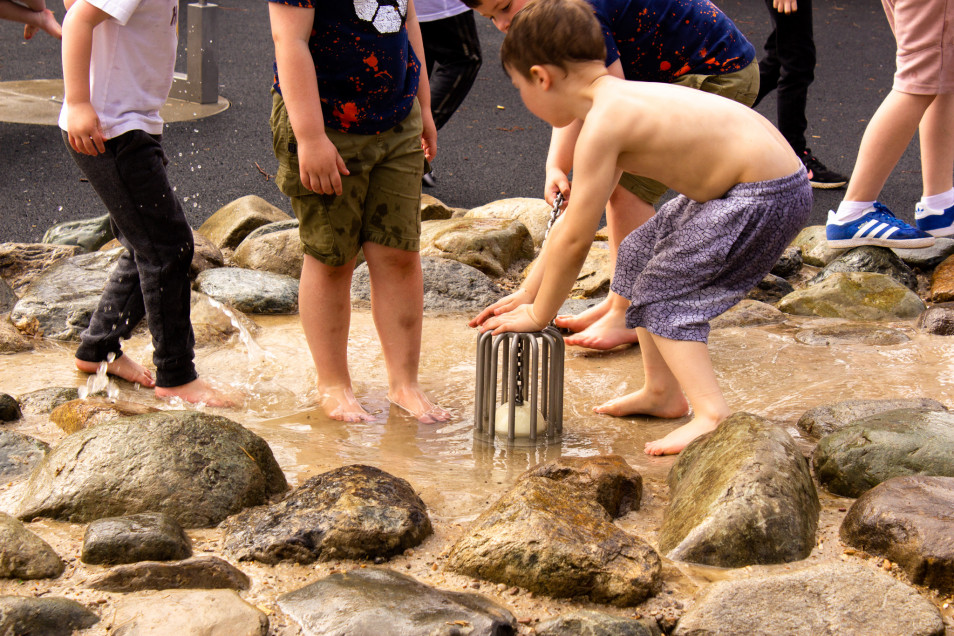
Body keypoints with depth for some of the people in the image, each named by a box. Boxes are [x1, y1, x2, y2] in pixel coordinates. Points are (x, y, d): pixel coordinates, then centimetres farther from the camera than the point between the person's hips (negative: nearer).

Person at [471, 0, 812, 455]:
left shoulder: (602, 125, -21)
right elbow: (573, 217, 17)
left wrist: (538, 315, -5)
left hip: (768, 195, -10)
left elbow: (575, 238, -17)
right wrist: (528, 294, 19)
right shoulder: (618, 103, 10)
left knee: (662, 290, -7)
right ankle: (662, 392, 29)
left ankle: (712, 415, -15)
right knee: (639, 254, 20)